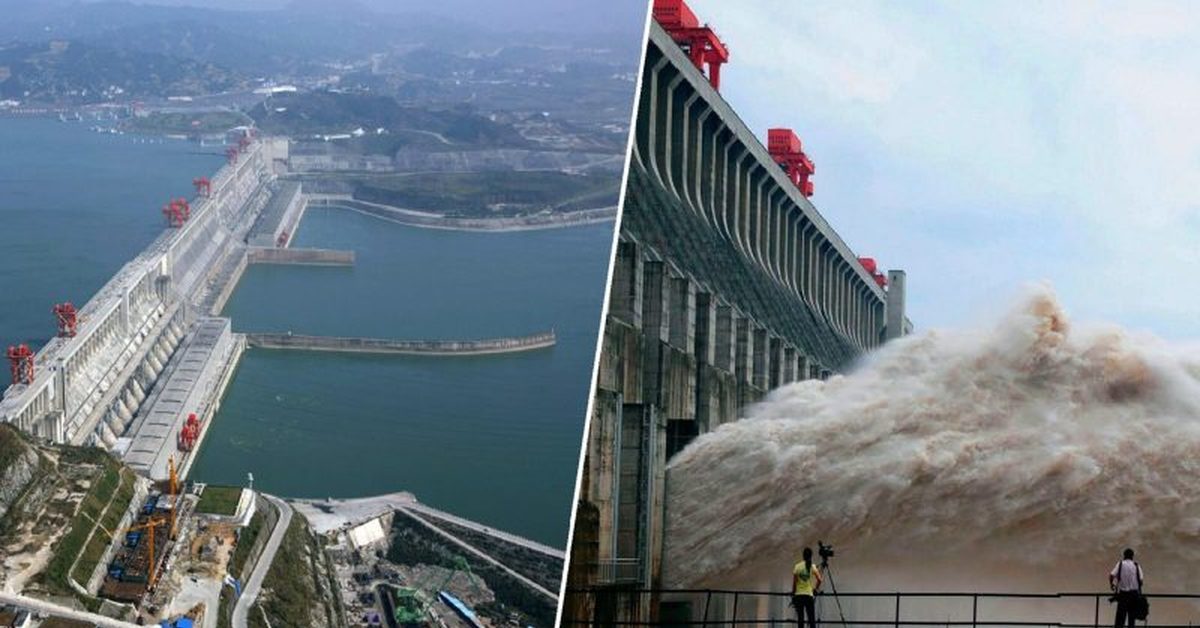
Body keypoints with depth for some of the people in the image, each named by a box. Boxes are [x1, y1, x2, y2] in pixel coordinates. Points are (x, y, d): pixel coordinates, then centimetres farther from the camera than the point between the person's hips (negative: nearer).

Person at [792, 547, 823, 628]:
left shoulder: (797, 566, 0)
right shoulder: (812, 567, 0)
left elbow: (794, 583, -2)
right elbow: (819, 580, -11)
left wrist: (793, 595, 6)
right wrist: (816, 589, 6)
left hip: (798, 595, 0)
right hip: (809, 595, 0)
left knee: (800, 619, 2)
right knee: (812, 619, 2)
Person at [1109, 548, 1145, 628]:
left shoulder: (1120, 564, 0)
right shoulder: (1136, 565, 3)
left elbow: (1111, 575, -10)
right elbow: (1141, 579, -5)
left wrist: (1111, 584, 9)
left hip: (1123, 593, -1)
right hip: (1134, 593, 1)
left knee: (1120, 617, -2)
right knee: (1132, 617, 7)